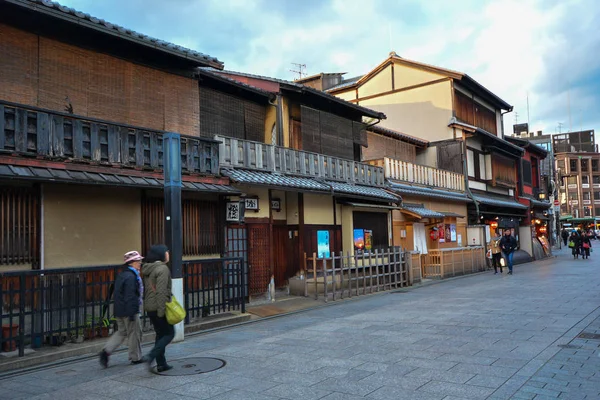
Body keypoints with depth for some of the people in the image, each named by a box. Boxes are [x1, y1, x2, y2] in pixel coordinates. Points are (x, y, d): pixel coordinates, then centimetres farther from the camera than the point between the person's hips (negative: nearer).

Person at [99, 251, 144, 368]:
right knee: (134, 333, 5)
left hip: (119, 311, 9)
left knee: (121, 332, 17)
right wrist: (132, 313, -21)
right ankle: (135, 357, 17)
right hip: (129, 311, -9)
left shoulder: (122, 275, 12)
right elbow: (130, 297, -23)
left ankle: (106, 351, 5)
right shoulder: (131, 277, -19)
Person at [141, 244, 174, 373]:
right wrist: (161, 310, -22)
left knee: (160, 334, 15)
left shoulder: (147, 269, 13)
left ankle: (161, 364, 16)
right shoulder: (162, 269, -16)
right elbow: (161, 291, -22)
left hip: (149, 307, 9)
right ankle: (151, 356, -11)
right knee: (169, 333, 2)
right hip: (158, 307, -9)